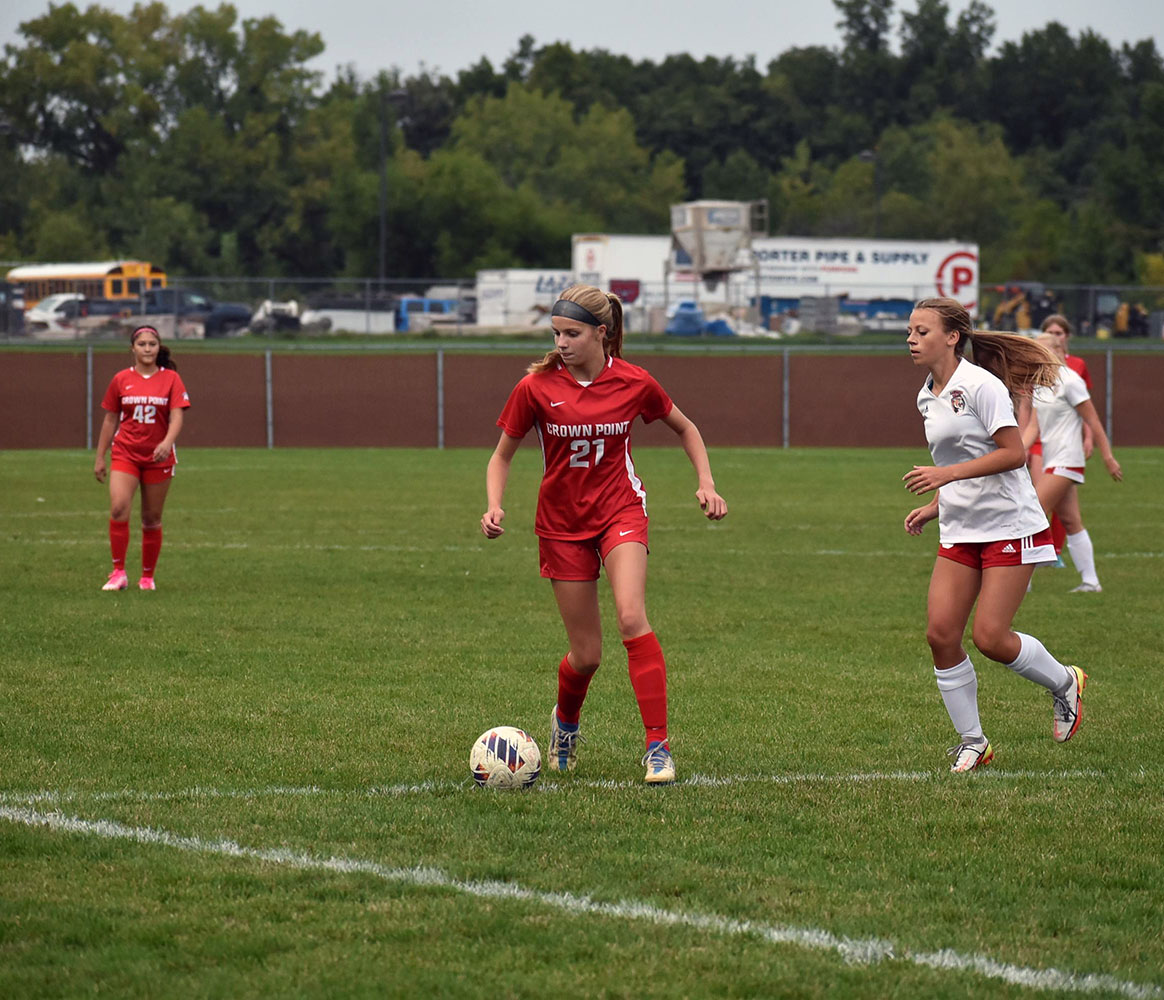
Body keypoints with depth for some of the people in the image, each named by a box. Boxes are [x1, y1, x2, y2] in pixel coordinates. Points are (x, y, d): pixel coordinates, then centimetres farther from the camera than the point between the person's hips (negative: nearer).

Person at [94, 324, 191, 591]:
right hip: (125, 453, 0)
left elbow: (177, 417, -8)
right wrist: (100, 457, 10)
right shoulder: (121, 380, 5)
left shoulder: (171, 379, 1)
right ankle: (118, 573, -13)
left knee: (152, 519, 5)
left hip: (159, 456, 0)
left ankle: (148, 577, 18)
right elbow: (110, 420, 11)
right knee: (118, 508, -19)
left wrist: (168, 442, -27)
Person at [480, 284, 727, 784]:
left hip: (621, 511, -1)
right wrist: (494, 506, -14)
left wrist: (706, 483, 0)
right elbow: (502, 454, 3)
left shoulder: (634, 383, -8)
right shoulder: (536, 387, -9)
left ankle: (658, 745, -20)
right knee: (586, 654, 2)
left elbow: (685, 429, 11)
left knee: (631, 617, -26)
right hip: (562, 523, 1)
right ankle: (565, 722, 37)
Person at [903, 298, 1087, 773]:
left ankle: (1064, 683, 16)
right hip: (960, 533, 8)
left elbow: (1013, 453, -20)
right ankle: (972, 742, 7)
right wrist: (934, 507, 10)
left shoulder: (980, 385, -14)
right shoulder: (928, 397, 12)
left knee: (991, 637, -12)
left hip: (1010, 528, -8)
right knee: (940, 633, -5)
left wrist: (947, 474, -24)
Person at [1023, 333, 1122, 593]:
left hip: (1065, 461, -9)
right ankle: (1090, 581, 12)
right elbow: (1034, 426, 11)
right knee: (1071, 522, 9)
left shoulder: (1069, 381, -12)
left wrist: (1108, 457, -9)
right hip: (1050, 460, 9)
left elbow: (1093, 422, -10)